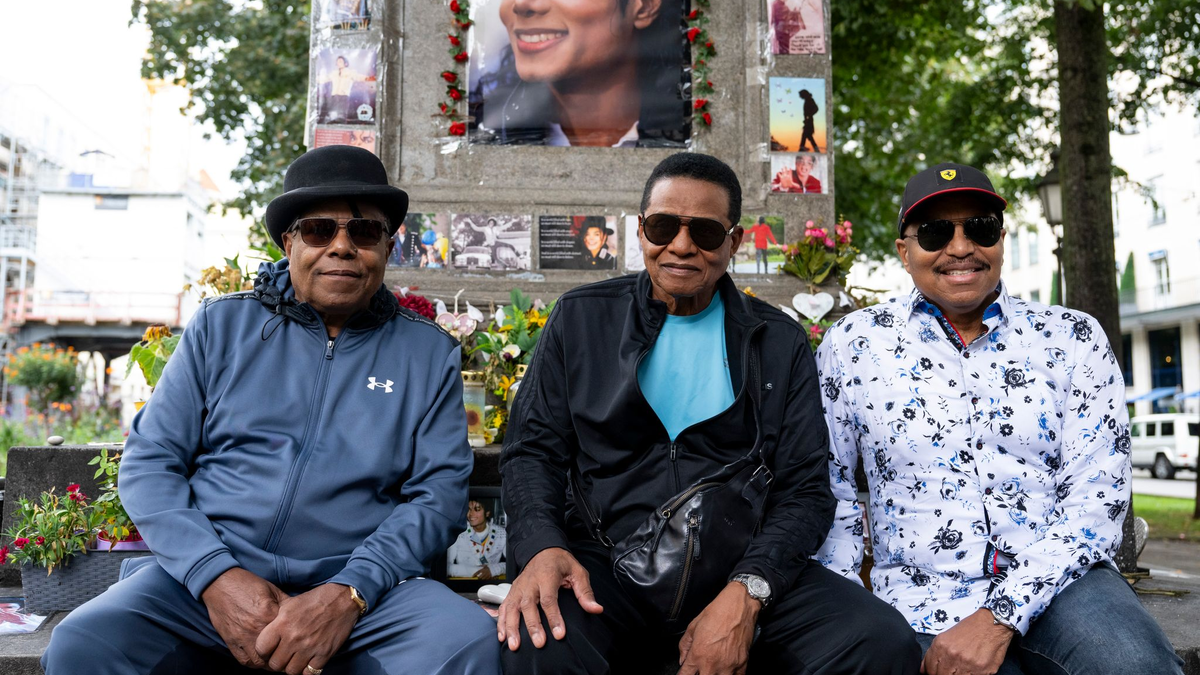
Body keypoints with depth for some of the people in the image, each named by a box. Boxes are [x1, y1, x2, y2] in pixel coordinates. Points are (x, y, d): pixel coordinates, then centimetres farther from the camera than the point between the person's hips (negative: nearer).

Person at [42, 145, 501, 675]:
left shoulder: (428, 353, 8)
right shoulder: (223, 325, 10)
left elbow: (439, 491, 1)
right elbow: (148, 460, 7)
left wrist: (348, 593, -15)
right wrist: (216, 575, -10)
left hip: (361, 588, 0)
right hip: (202, 579, 1)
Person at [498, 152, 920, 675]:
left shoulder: (780, 343, 9)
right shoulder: (580, 318, 9)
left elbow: (804, 490, 3)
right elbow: (532, 449, 7)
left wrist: (746, 592, -16)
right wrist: (542, 547, -15)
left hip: (746, 568, 1)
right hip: (606, 567, -1)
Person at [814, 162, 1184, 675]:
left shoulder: (1073, 340, 4)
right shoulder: (853, 344, 3)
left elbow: (1098, 496, -3)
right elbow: (829, 487, 8)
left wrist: (1000, 615, -14)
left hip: (1058, 580, 1)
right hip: (925, 601, 0)